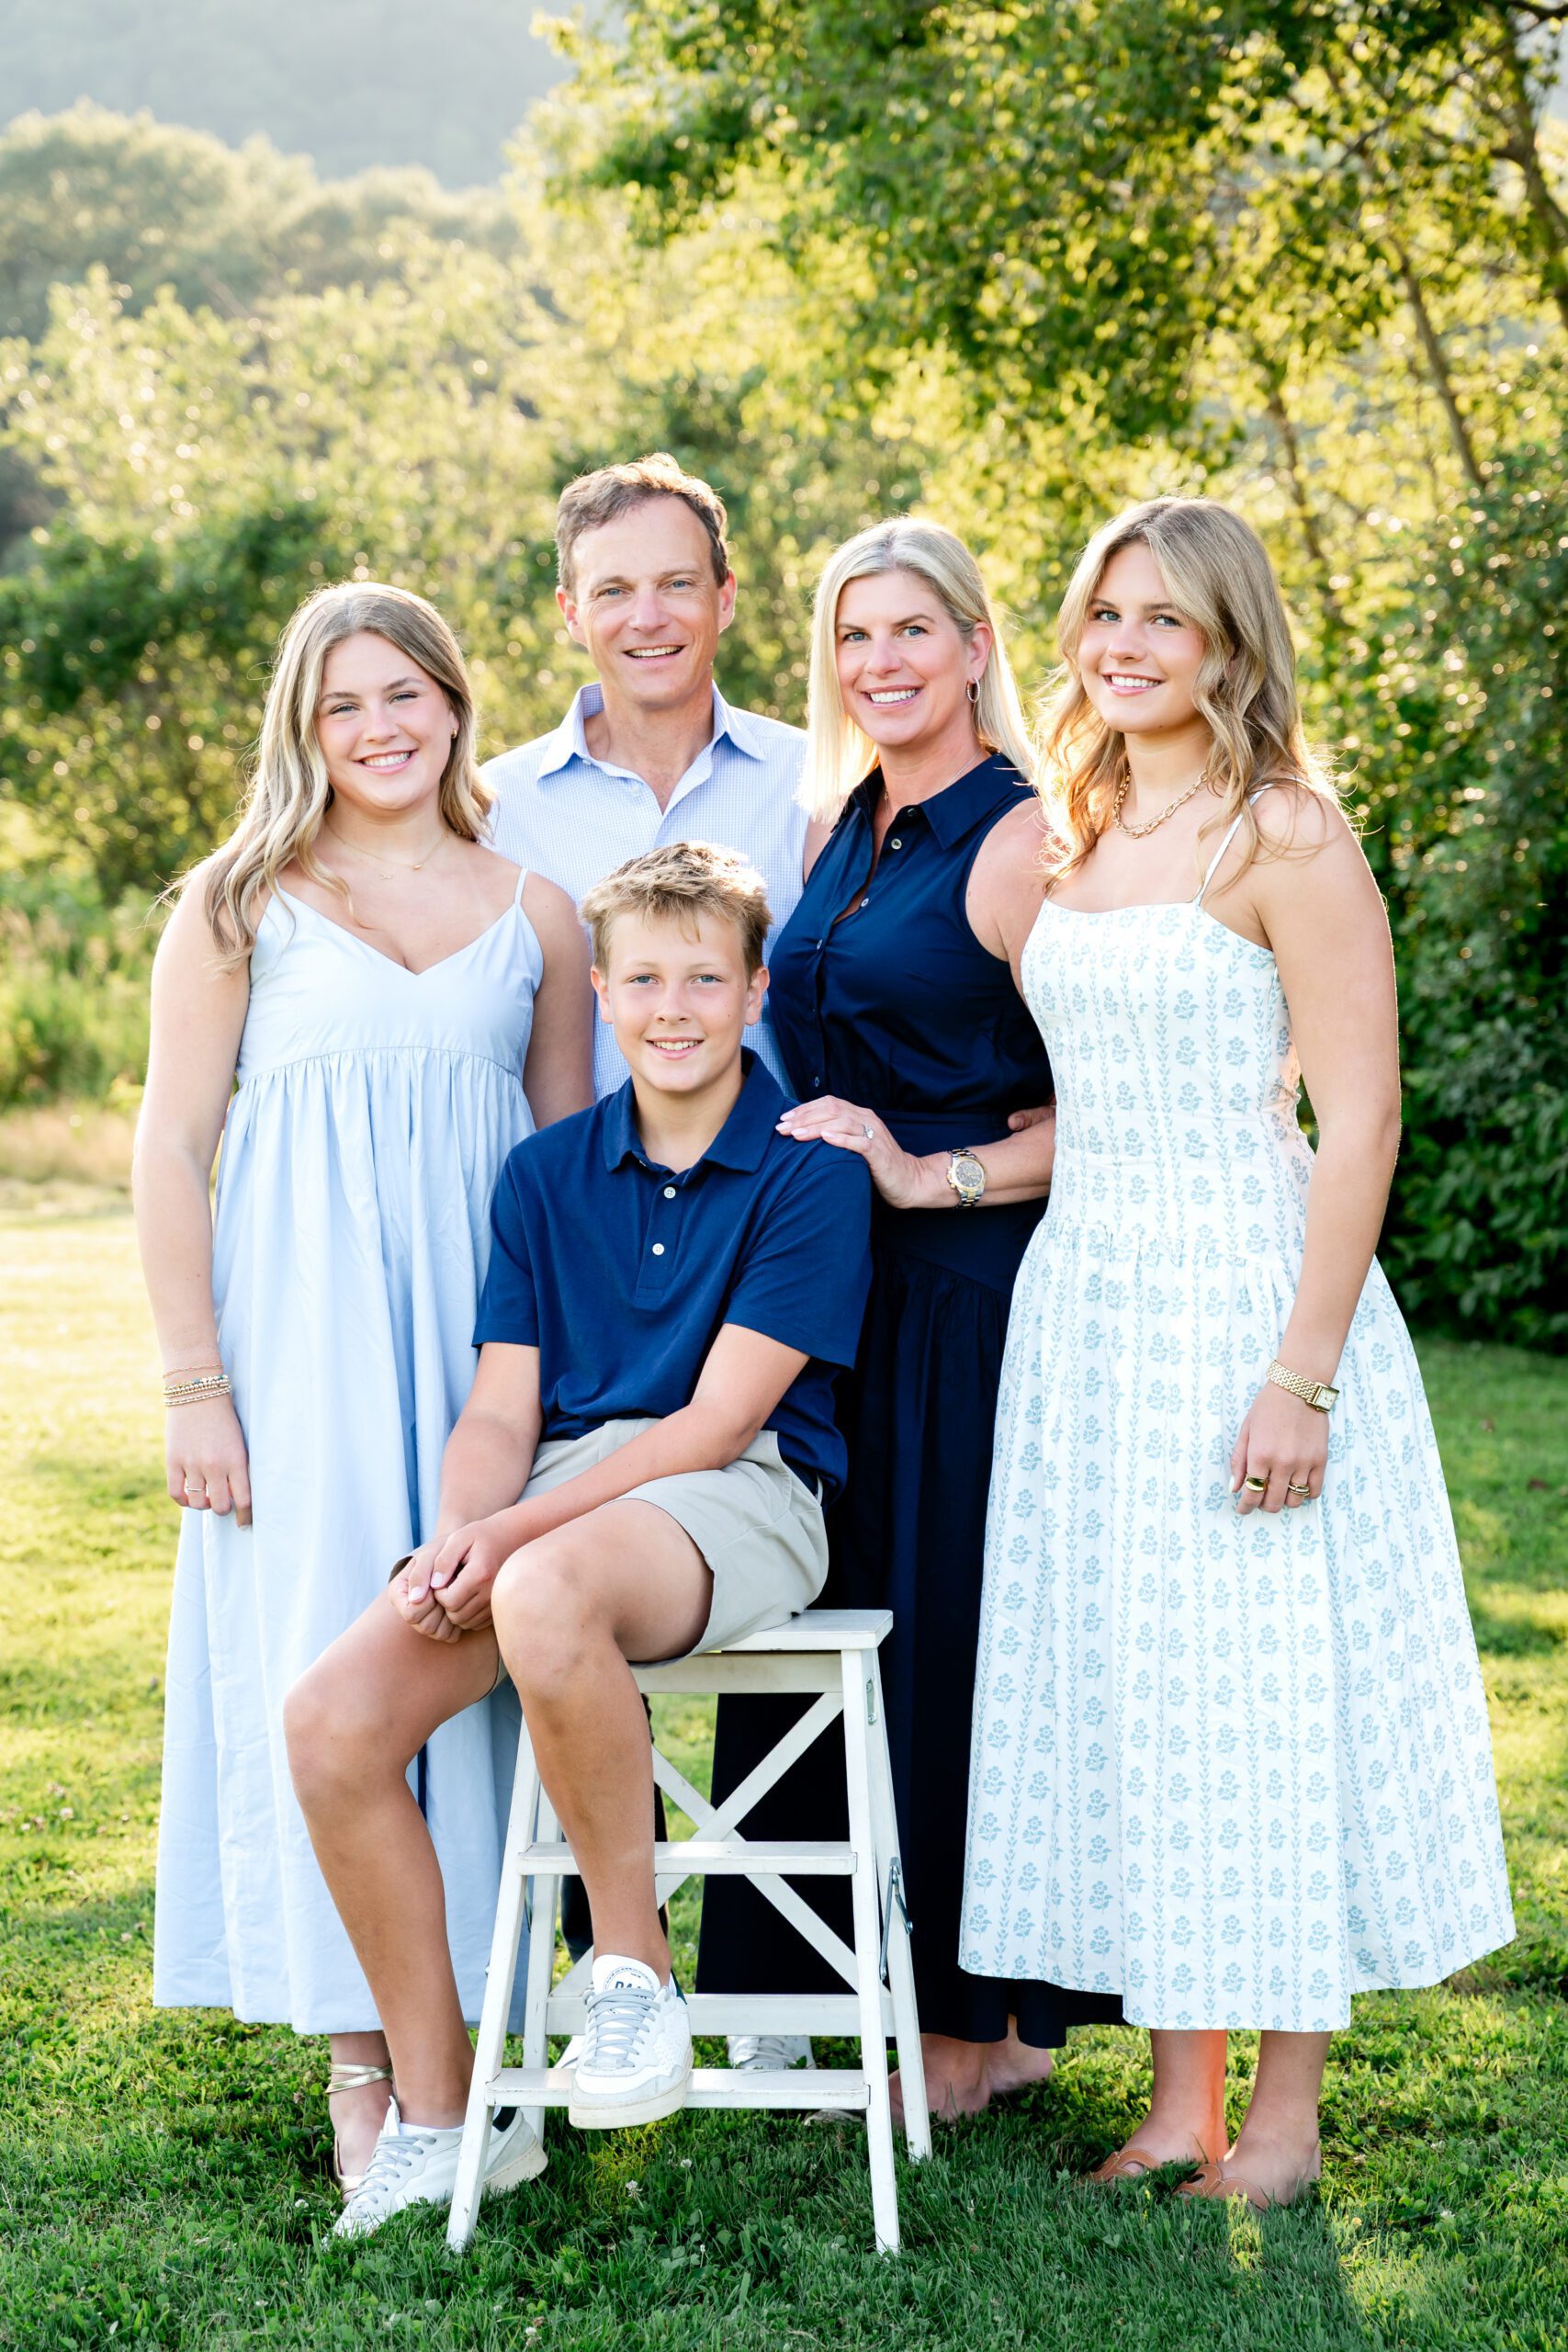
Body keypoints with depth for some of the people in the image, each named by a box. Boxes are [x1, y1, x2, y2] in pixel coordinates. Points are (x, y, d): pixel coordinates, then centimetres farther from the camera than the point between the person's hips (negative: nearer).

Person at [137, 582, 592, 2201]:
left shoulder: (534, 915, 10)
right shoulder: (237, 904, 4)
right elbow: (169, 1150, 1)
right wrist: (192, 1386, -6)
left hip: (486, 1336, 2)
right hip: (299, 1339, -2)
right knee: (321, 1660, -3)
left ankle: (476, 2038, 13)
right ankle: (361, 2064, 5)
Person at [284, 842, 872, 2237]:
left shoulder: (808, 1168, -2)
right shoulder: (547, 1175, 15)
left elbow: (717, 1422, -9)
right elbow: (502, 1410, 10)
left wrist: (511, 1533, -17)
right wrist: (458, 1540, -12)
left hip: (737, 1501, -5)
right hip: (554, 1506, 6)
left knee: (547, 1593, -40)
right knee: (335, 1718, -19)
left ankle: (636, 1965, -17)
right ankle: (441, 2112, -4)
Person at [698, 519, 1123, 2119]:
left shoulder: (1021, 838, -10)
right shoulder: (841, 821, 14)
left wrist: (930, 1175, -18)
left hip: (964, 1289, -7)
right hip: (822, 1284, 7)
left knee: (951, 1631, -1)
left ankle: (982, 2015, 12)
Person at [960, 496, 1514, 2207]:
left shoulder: (1284, 836, -10)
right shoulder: (1071, 836, 12)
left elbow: (1360, 1121, -14)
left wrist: (1301, 1374, -19)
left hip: (1242, 1293, -7)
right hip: (1084, 1295, 7)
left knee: (1262, 1682, -1)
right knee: (1121, 1684, 9)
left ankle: (1285, 2117, 13)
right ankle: (1179, 2104, 19)